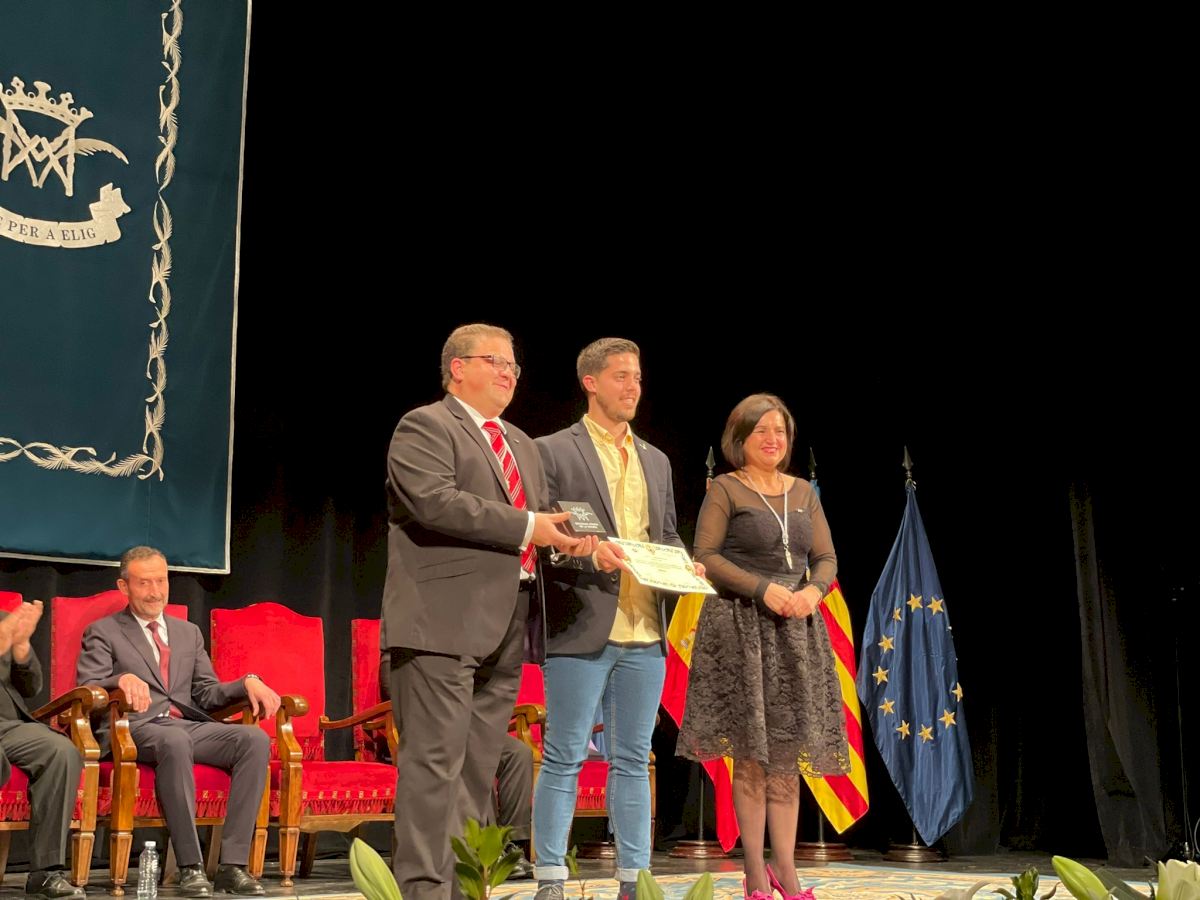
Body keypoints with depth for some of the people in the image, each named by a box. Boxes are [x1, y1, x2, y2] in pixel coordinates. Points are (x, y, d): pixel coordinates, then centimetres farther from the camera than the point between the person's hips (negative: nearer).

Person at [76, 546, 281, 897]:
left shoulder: (189, 632, 25)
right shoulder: (103, 632, 11)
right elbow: (87, 690, -2)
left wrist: (247, 683, -1)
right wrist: (122, 679, -24)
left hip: (190, 725, 5)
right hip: (135, 728, -5)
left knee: (255, 739, -24)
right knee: (174, 741, -40)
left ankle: (233, 864, -28)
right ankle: (190, 867, -37)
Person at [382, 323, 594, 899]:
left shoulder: (521, 444, 25)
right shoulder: (425, 427, -2)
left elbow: (538, 514, 28)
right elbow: (433, 501, -18)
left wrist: (566, 536, 4)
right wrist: (525, 528, -16)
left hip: (507, 625, 8)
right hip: (446, 620, -8)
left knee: (479, 766, 10)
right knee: (436, 760, -10)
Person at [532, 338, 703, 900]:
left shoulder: (656, 461, 19)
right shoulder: (553, 452, 0)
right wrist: (589, 553, -21)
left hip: (644, 632, 6)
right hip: (583, 631, -6)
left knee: (633, 760, 10)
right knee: (564, 760, -1)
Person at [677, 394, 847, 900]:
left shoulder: (803, 492, 14)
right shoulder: (725, 489, 0)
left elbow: (827, 559, 12)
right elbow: (705, 556, -8)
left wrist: (814, 590, -9)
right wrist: (762, 589, -16)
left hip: (796, 631, 5)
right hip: (742, 629, -5)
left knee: (788, 756, 4)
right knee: (752, 756, -3)